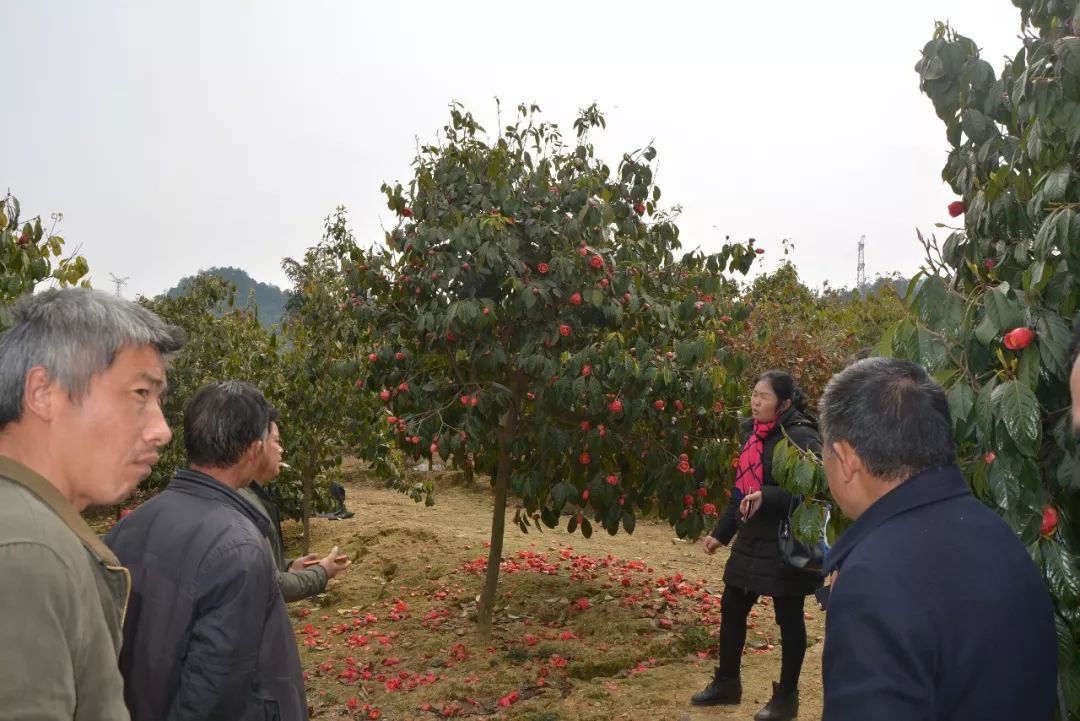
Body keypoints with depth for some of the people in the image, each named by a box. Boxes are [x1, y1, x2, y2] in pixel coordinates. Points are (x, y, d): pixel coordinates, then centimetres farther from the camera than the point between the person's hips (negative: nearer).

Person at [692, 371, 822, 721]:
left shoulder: (800, 436, -17)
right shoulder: (755, 433, 7)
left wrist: (767, 497, -37)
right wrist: (721, 532, 19)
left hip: (785, 545, -8)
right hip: (752, 540, 8)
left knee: (788, 618, 7)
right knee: (731, 608, 15)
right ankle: (727, 682, 32)